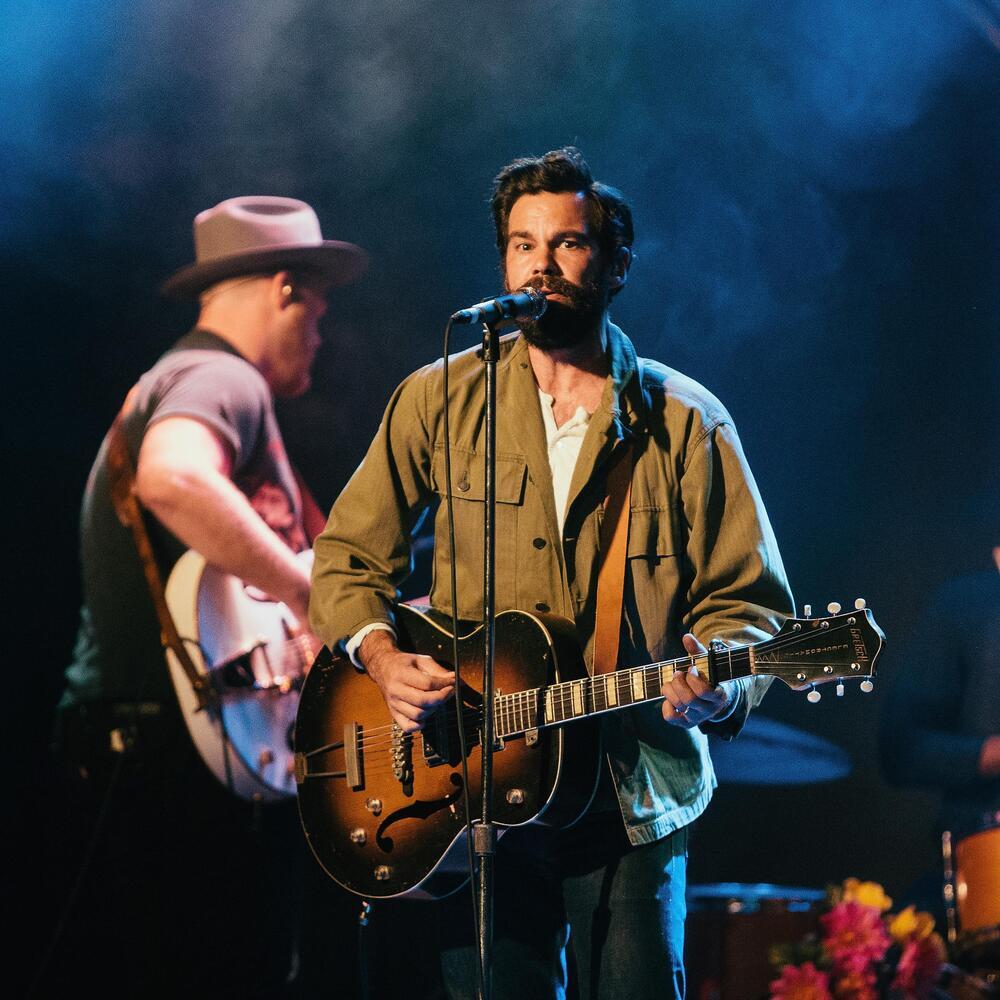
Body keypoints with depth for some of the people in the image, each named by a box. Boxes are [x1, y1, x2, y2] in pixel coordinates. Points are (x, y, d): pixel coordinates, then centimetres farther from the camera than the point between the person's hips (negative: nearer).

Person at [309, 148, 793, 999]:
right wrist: (382, 655, -7)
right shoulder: (441, 401, 6)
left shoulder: (686, 424, 2)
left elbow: (745, 598, 2)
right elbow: (348, 556, 12)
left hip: (636, 801, -1)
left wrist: (717, 685, -19)